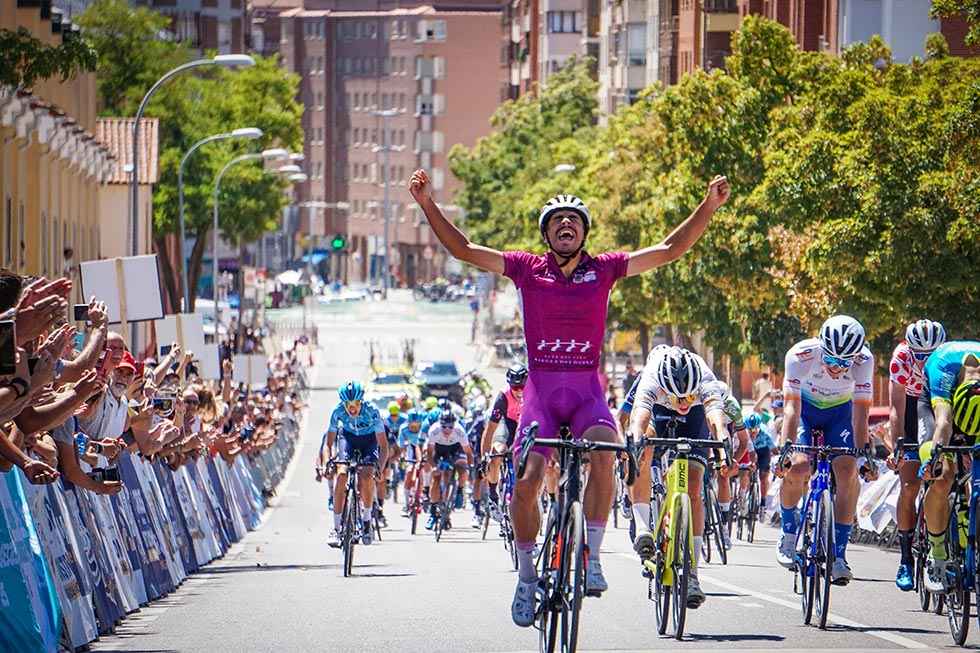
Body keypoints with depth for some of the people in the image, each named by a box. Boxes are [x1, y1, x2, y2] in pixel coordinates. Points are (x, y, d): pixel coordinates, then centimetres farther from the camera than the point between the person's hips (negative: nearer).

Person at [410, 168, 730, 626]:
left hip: (586, 390, 0)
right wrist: (428, 204, -7)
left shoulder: (604, 269, 5)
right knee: (525, 481, -14)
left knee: (602, 452, -31)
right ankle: (527, 575, 8)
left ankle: (591, 558, -22)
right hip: (541, 390, 0)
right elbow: (463, 249, 3)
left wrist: (709, 206, -4)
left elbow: (669, 250, 5)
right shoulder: (527, 269, 4)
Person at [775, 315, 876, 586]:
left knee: (848, 471, -18)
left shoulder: (864, 360, -30)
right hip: (805, 406, -1)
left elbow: (860, 413, -29)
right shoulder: (801, 355, -34)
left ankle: (838, 554, -13)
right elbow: (792, 407, -36)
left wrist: (863, 452, -38)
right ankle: (789, 532, 3)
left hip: (840, 412, 1)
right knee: (797, 467, -23)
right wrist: (785, 447, -47)